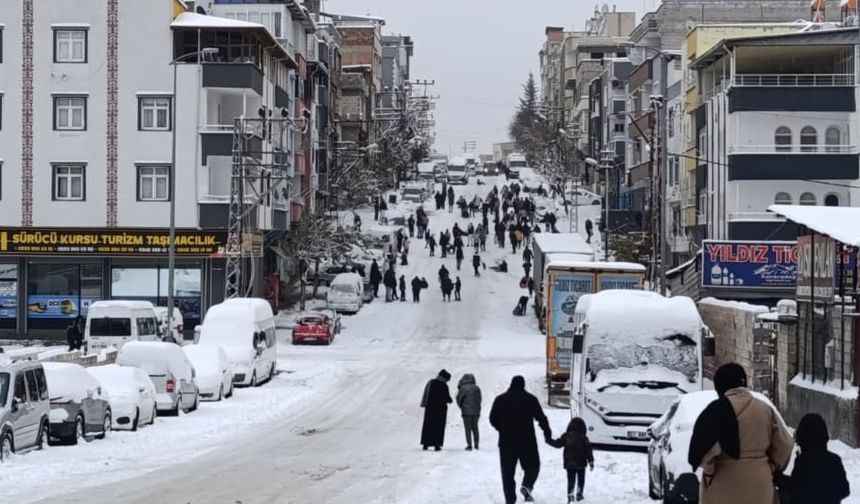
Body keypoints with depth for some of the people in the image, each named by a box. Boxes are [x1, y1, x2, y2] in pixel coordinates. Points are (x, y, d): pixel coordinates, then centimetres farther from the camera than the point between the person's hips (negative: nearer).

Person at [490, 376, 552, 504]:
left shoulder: (500, 400, 5)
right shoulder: (530, 399, -2)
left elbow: (493, 419, 7)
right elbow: (540, 417, -3)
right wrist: (547, 431, 13)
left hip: (506, 442, 2)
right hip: (527, 441, -2)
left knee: (507, 471, 8)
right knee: (532, 466, 12)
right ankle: (527, 485, -16)